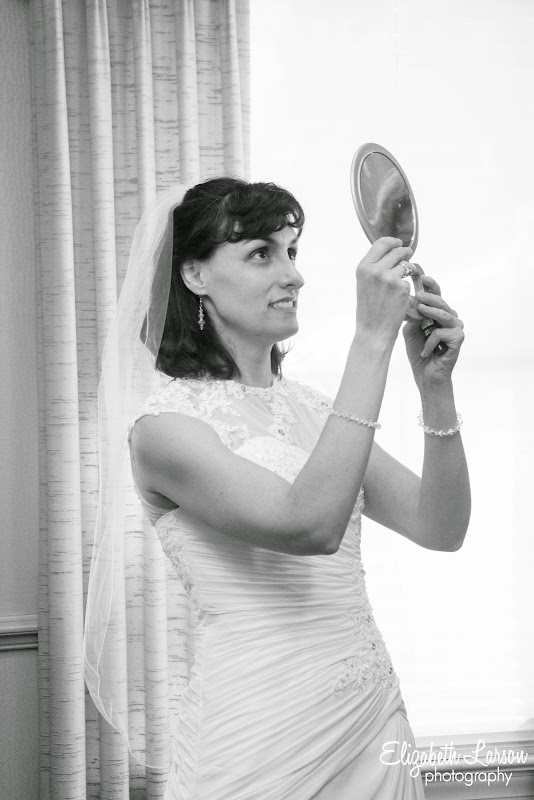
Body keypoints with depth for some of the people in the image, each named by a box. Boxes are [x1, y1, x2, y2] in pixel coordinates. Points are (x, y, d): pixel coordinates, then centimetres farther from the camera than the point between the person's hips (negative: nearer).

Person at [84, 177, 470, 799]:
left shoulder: (310, 409, 9)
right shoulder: (164, 422, -11)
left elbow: (441, 530, 2)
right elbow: (309, 526, -25)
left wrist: (435, 385, -11)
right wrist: (372, 339, -25)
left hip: (374, 718, 6)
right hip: (261, 740, -6)